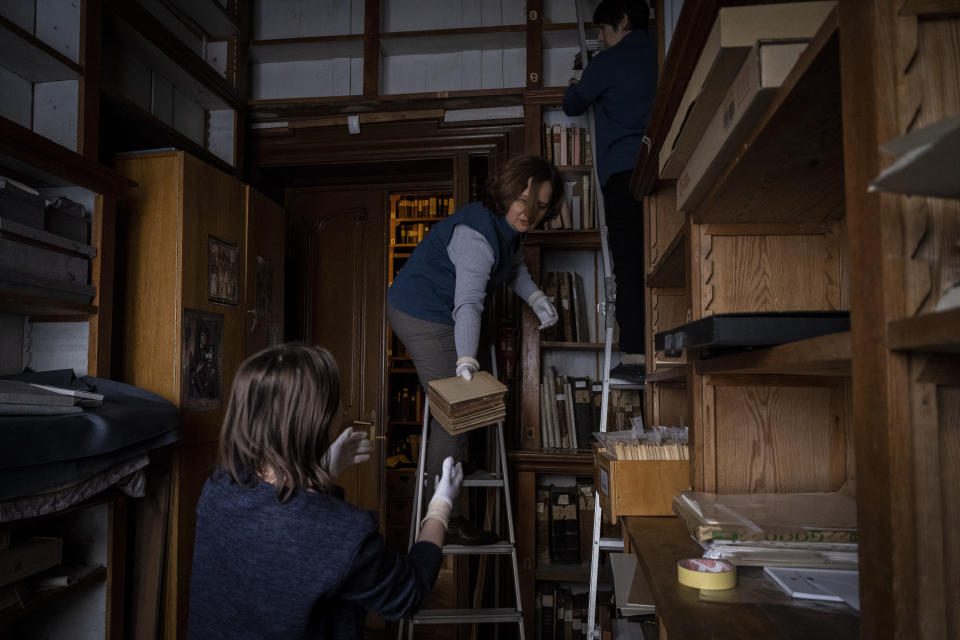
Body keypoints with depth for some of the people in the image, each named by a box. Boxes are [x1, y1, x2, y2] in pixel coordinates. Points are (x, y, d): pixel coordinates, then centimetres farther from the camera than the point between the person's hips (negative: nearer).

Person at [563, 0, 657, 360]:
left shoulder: (609, 60, 6)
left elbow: (572, 105, 17)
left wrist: (575, 87, 41)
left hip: (624, 171, -5)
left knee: (629, 263, -10)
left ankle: (636, 351, -16)